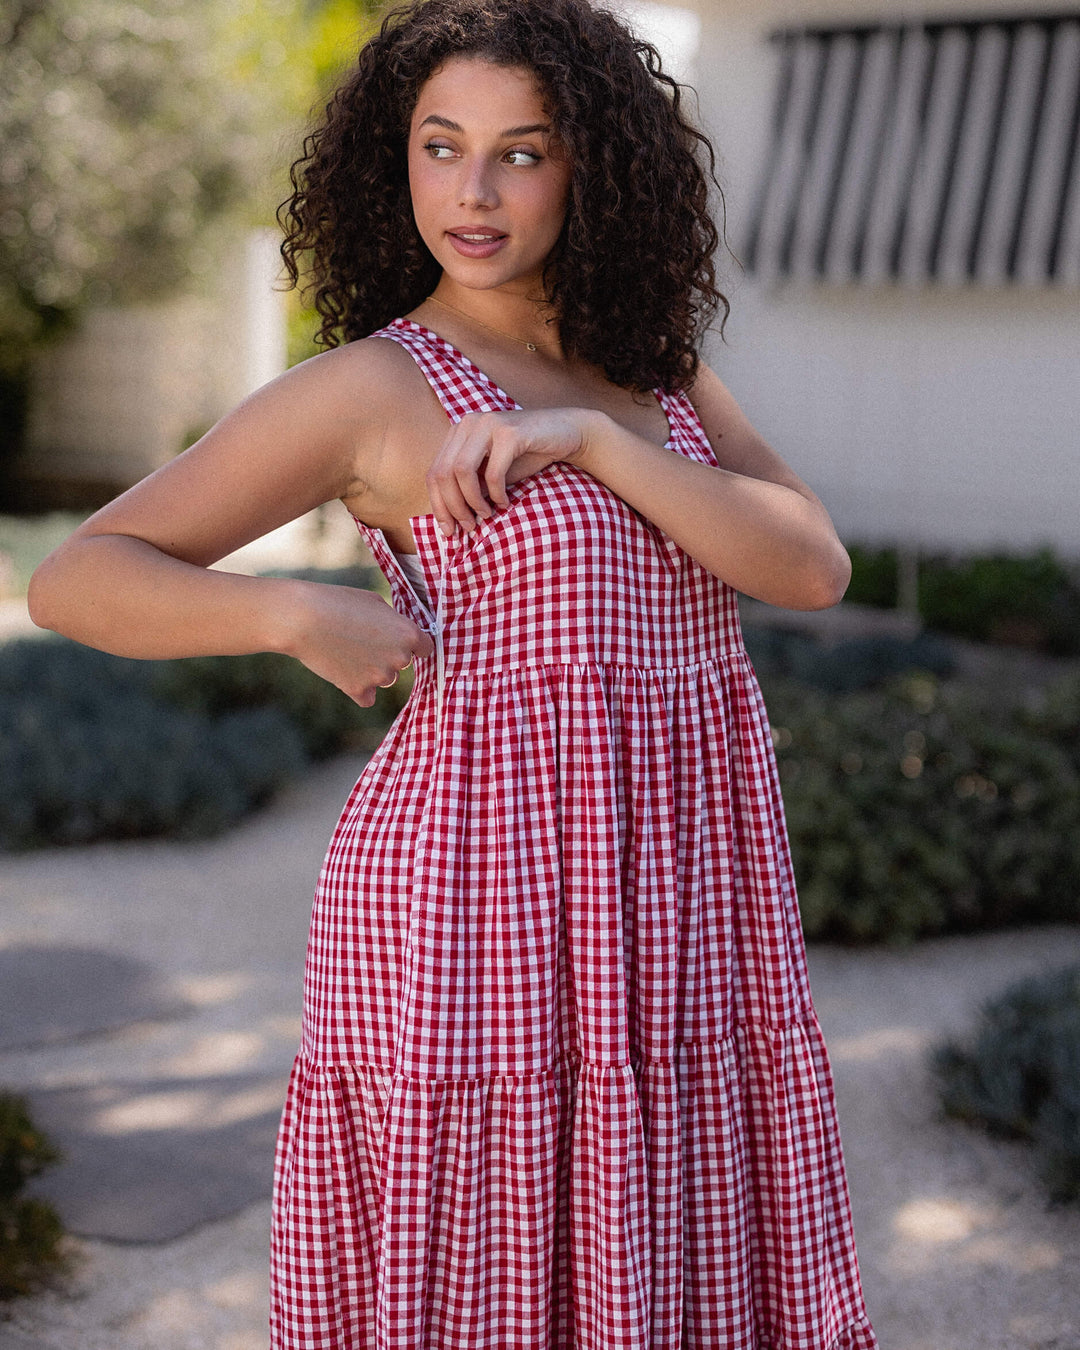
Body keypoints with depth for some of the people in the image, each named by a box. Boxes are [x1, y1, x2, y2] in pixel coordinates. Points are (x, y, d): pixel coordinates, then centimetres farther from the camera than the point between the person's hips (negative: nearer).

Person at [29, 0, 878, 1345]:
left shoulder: (656, 368, 11)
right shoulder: (366, 388, -5)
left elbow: (813, 567, -3)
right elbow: (76, 580, -7)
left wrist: (590, 439, -15)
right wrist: (295, 611, -24)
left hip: (666, 907, 6)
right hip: (476, 907, -5)